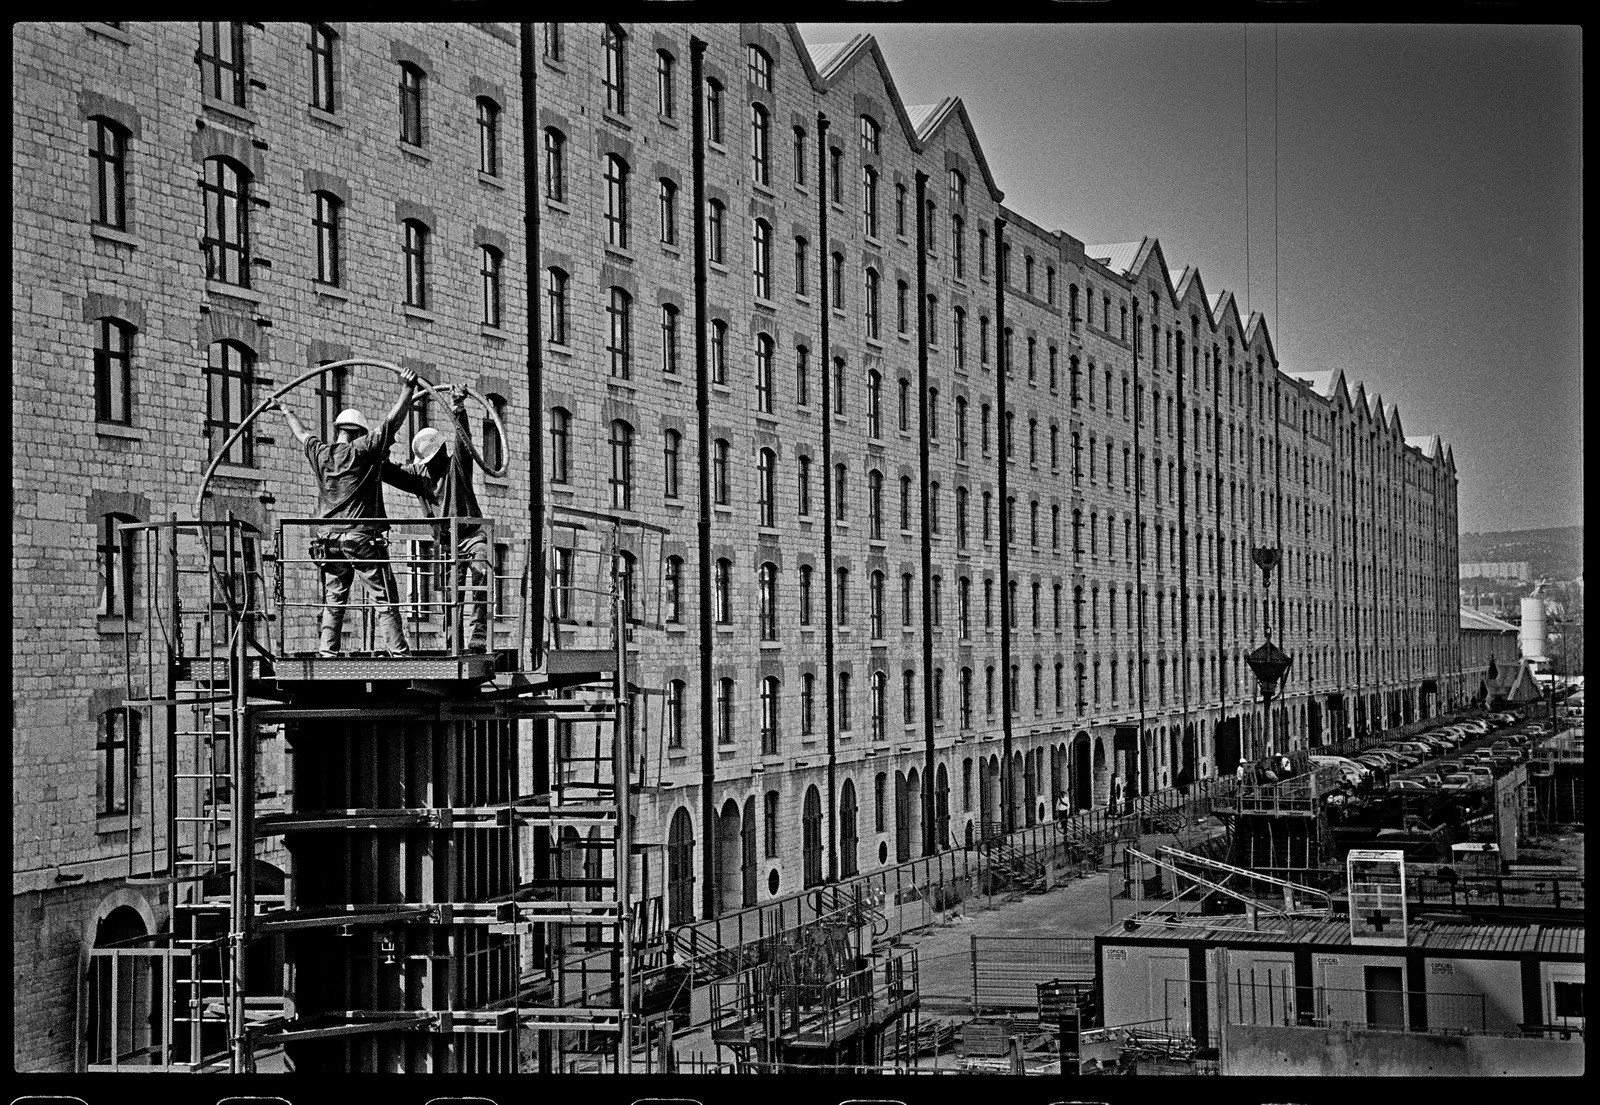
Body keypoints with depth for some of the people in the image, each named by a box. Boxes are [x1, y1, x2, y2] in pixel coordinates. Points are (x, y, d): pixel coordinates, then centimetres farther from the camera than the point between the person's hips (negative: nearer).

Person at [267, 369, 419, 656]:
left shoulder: (319, 453, 10)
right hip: (362, 536, -5)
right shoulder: (363, 450, -5)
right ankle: (398, 652, -10)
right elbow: (393, 421, -8)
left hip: (329, 539, 5)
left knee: (333, 600, 10)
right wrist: (407, 389, -2)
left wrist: (285, 411, 47)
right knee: (386, 598, -4)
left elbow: (301, 434, 29)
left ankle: (326, 651, 2)